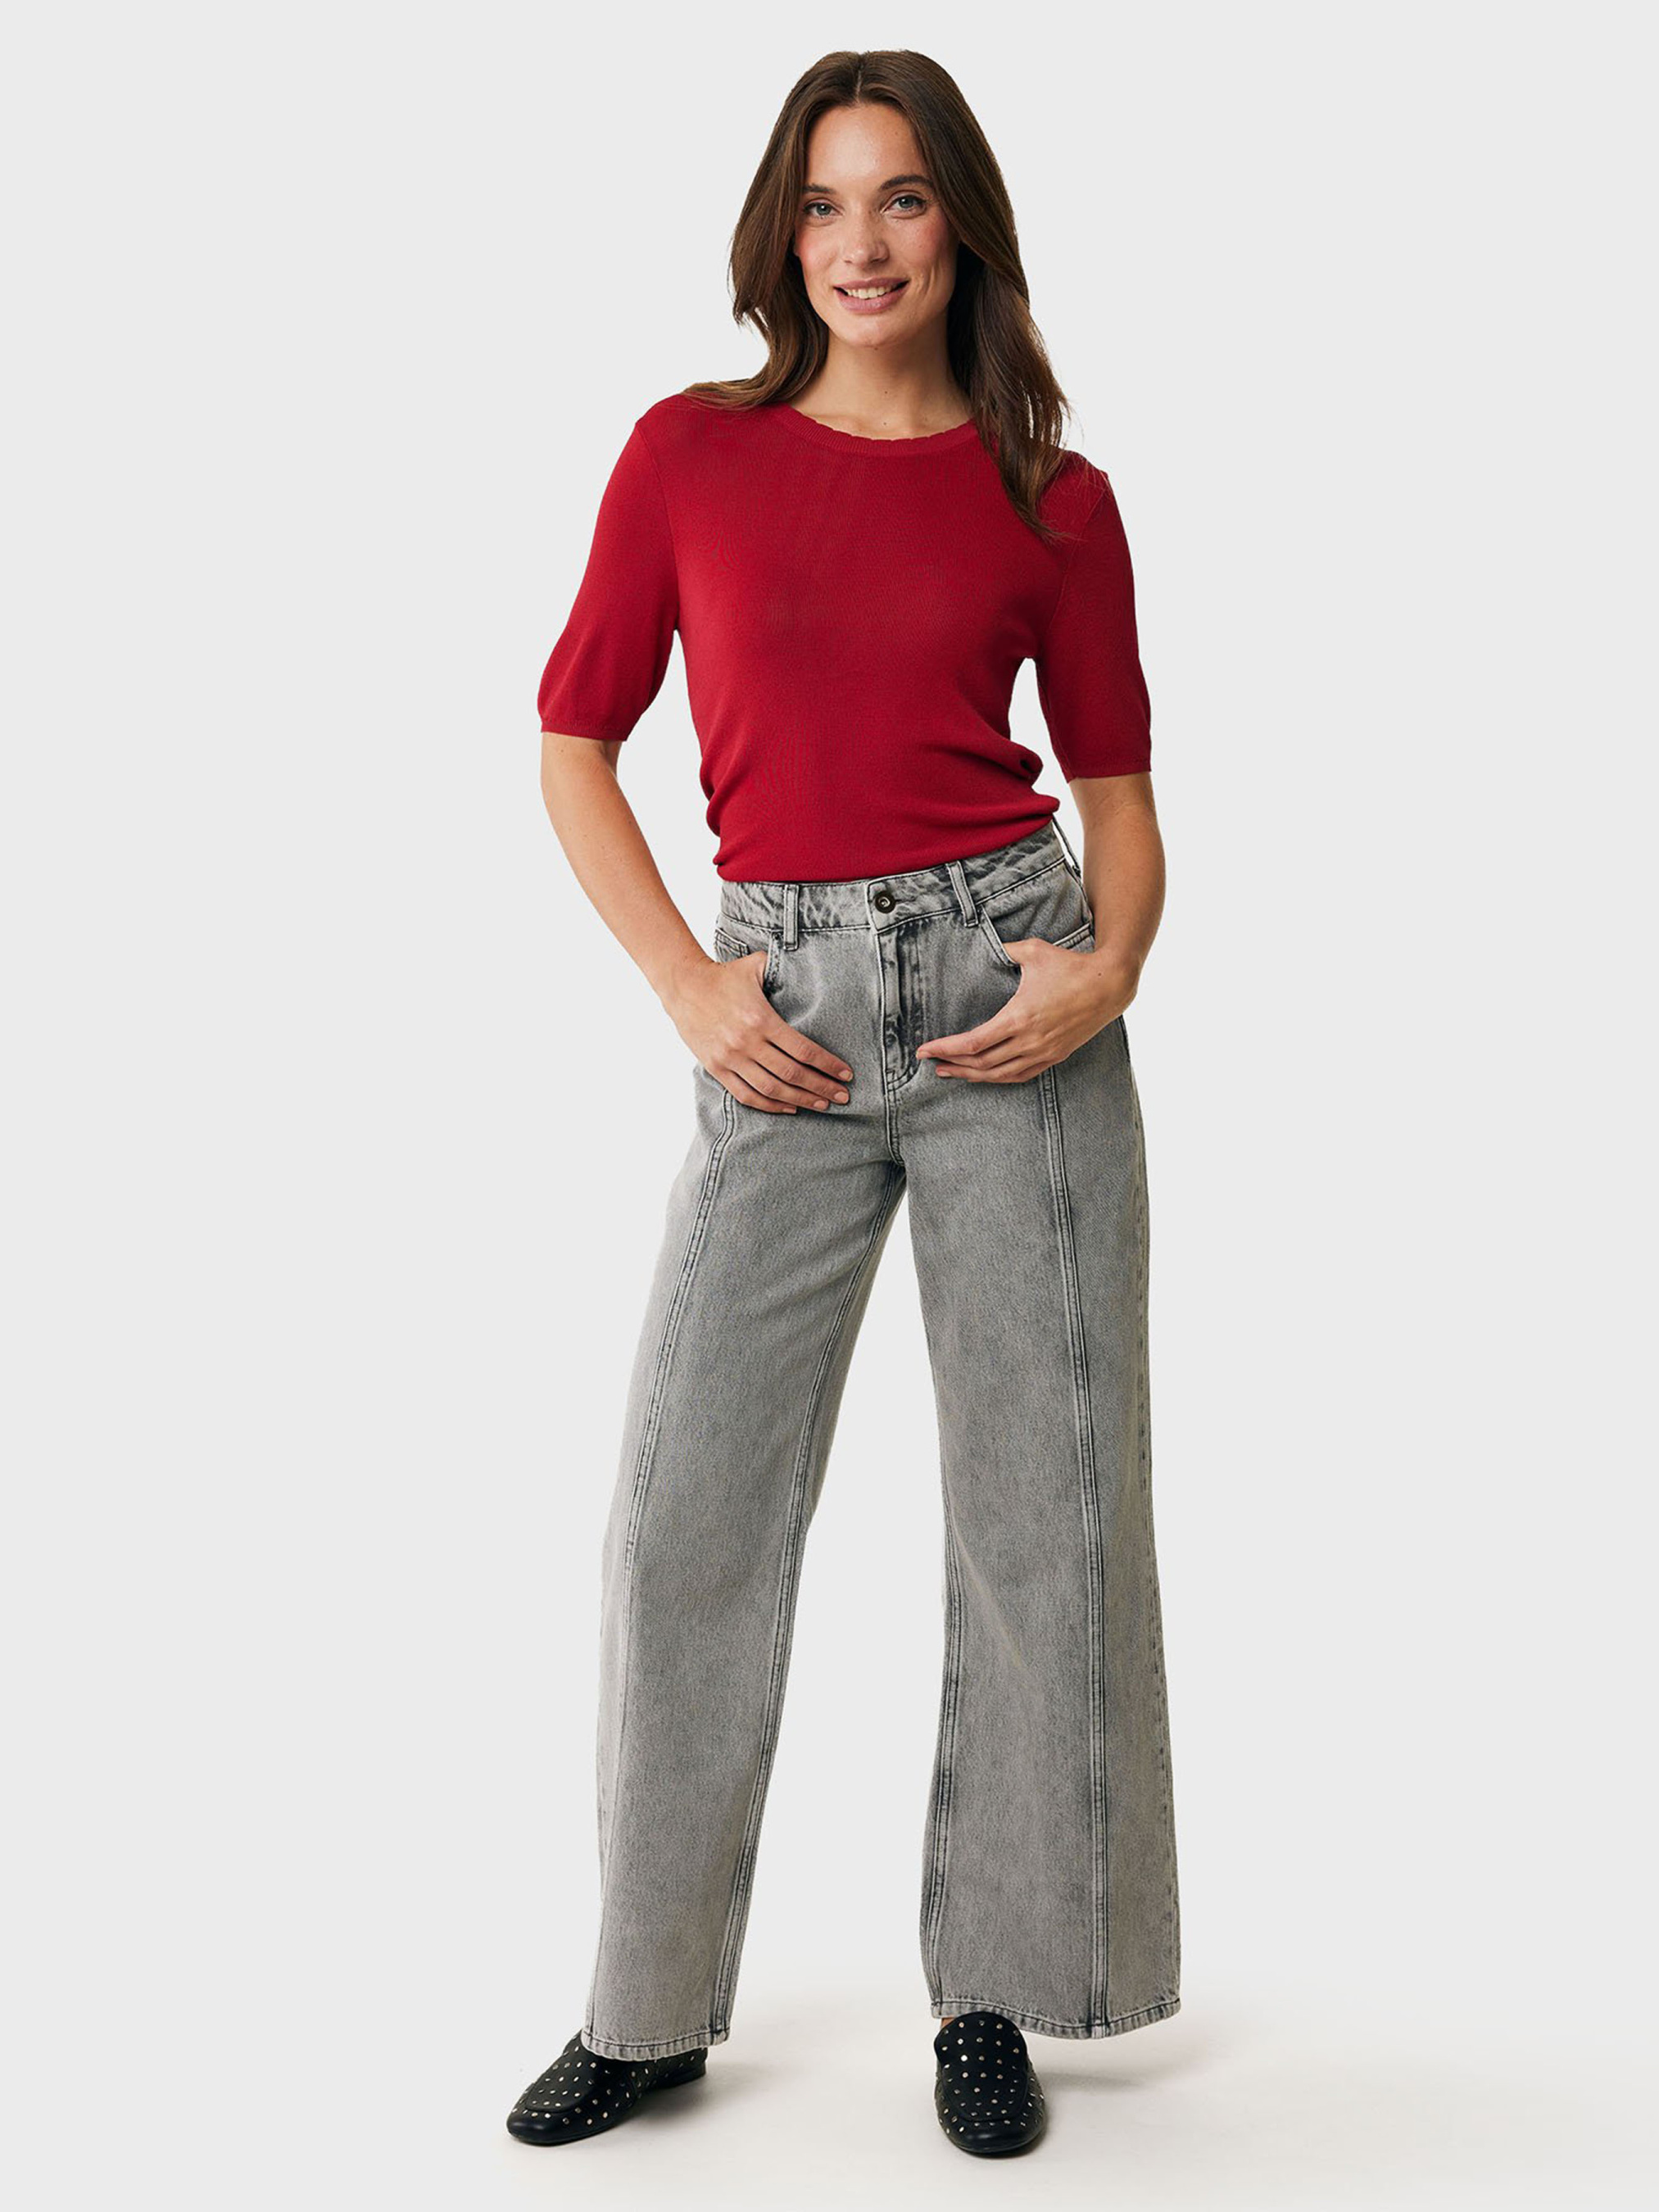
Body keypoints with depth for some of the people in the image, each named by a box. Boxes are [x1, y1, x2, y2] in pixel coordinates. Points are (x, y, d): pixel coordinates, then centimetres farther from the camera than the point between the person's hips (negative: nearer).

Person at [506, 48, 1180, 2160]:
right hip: (782, 1007, 0)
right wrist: (686, 987, -4)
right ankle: (651, 2006, 19)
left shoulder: (1053, 499, 5)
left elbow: (1117, 780, 11)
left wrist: (1111, 963, -9)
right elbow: (573, 741, 7)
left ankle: (993, 1991, 22)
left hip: (1007, 992, 0)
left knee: (1040, 1505, 4)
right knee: (688, 1509, 1)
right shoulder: (690, 452, 5)